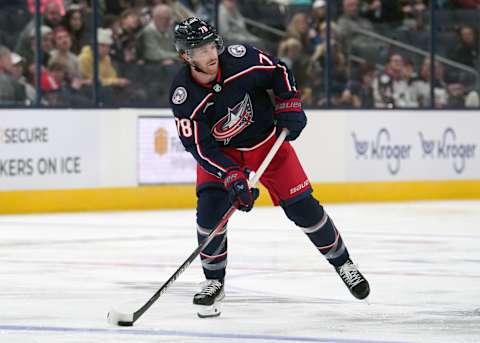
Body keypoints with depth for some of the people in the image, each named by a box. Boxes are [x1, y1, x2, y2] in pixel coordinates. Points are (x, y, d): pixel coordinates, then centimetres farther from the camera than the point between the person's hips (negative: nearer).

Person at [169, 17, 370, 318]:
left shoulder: (240, 60, -26)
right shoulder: (183, 96, -26)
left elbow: (279, 72, -6)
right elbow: (199, 146, -26)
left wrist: (290, 104, -15)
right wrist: (230, 175, -34)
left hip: (266, 139, 0)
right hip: (219, 151, 0)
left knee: (301, 205, -2)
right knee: (210, 208, -19)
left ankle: (342, 262, 17)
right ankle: (214, 282, -2)